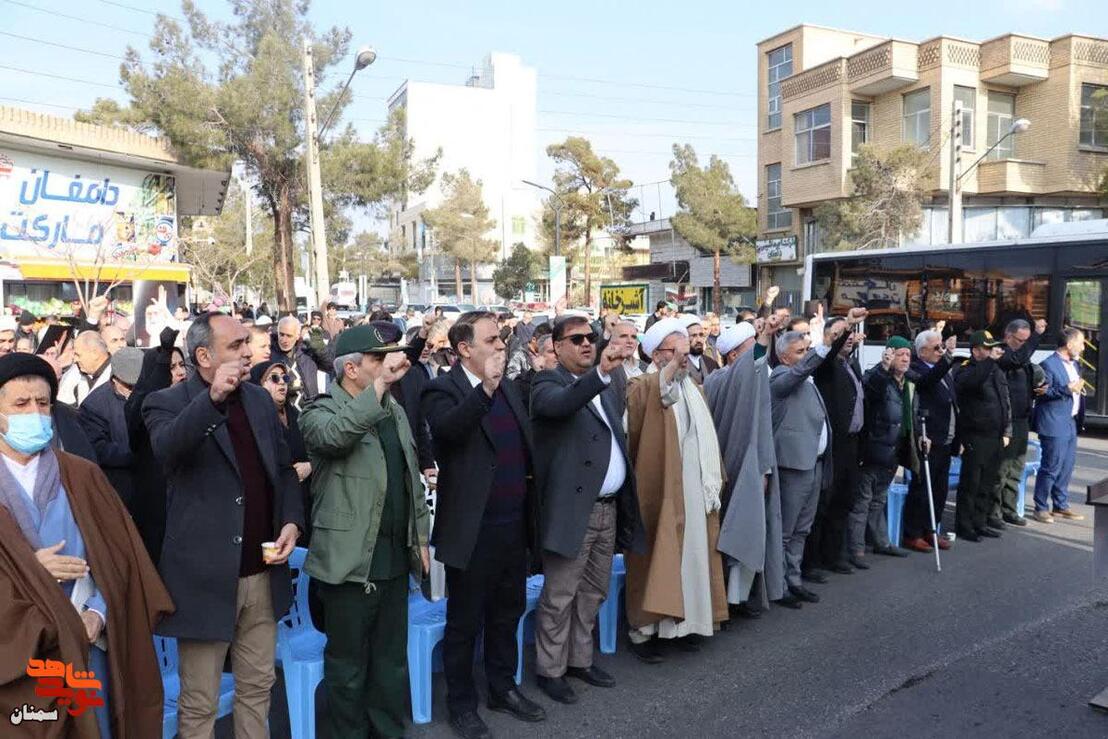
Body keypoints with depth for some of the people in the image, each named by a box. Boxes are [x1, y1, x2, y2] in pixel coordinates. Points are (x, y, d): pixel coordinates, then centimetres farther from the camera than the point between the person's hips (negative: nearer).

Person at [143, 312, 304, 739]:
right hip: (206, 578, -5)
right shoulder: (167, 404, -8)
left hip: (262, 573, 5)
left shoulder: (260, 399, 9)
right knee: (199, 704, 9)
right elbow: (166, 449, -31)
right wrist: (213, 397, -42)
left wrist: (292, 521, 0)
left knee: (257, 687, 19)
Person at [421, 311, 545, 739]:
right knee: (465, 621, 9)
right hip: (474, 530, -7)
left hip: (514, 525, 7)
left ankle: (503, 689, 38)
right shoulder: (443, 391, -12)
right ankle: (461, 703, 27)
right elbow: (447, 429, -34)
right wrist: (485, 388, -37)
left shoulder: (508, 387, 10)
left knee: (507, 613, 20)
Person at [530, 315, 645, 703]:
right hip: (572, 508, -7)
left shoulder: (602, 386, 15)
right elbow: (560, 404, -33)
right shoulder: (548, 383, -8)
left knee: (592, 593, 17)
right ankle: (550, 669, 18)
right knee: (560, 597, 3)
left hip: (609, 507, 8)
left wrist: (624, 501, 14)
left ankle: (580, 659, 32)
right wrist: (601, 372, -47)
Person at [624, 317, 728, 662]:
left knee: (692, 555, 12)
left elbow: (708, 439, 18)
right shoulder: (642, 386, -5)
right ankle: (642, 630, 9)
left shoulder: (694, 390, 15)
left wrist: (715, 482, 14)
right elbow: (650, 393, -30)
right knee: (655, 557, -2)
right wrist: (674, 361, -34)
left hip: (695, 492, 7)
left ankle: (684, 621, 26)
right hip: (659, 492, -6)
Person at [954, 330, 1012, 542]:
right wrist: (990, 360, -35)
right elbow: (972, 381, -35)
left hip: (995, 437, 8)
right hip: (975, 438, -8)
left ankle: (979, 523, 23)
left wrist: (1006, 432, 16)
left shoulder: (997, 372, 16)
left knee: (986, 485, 13)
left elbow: (1006, 403, 22)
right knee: (970, 483, -2)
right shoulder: (966, 371, -9)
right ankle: (964, 526, 6)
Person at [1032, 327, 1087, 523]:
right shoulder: (1049, 364, -13)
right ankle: (1041, 508, 7)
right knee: (1051, 467, -3)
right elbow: (1043, 392, -17)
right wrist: (1067, 389, -24)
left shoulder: (1075, 364, 14)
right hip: (1054, 424, -9)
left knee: (1066, 467, 14)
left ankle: (1060, 506, 25)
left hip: (1071, 424, 9)